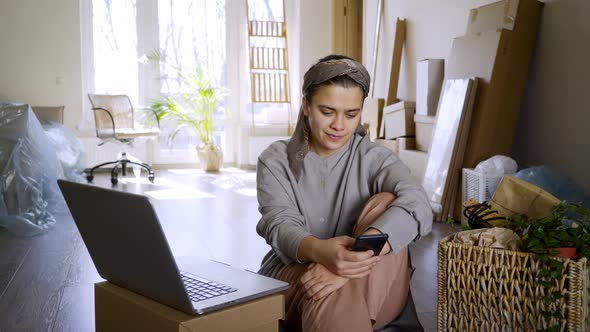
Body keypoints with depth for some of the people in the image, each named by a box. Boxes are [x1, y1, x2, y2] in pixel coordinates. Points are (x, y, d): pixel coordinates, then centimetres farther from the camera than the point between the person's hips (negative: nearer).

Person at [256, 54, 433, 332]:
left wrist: (354, 259, -40)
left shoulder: (374, 158, 1)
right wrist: (319, 251, -41)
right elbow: (281, 226, -14)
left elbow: (417, 206, -21)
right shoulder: (276, 160, 3)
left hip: (372, 290, 3)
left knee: (385, 202, -25)